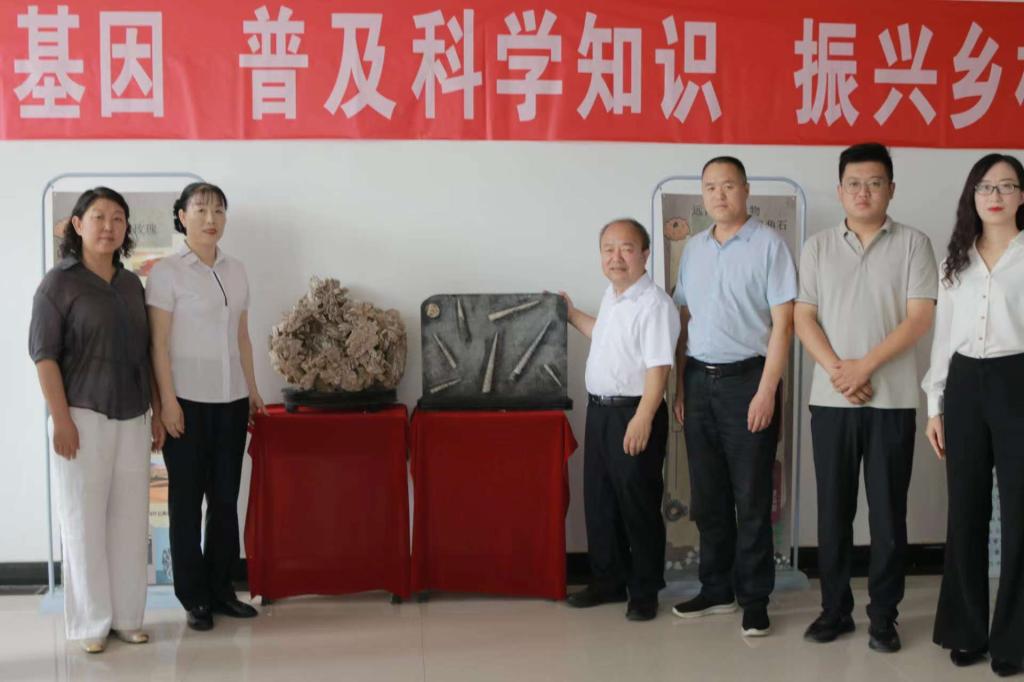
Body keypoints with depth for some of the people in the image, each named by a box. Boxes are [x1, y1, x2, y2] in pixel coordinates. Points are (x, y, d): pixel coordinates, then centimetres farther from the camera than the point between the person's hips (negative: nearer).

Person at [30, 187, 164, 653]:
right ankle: (91, 623, 11)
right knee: (85, 519, 0)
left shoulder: (132, 284, 11)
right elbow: (43, 352, -8)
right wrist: (61, 418, -14)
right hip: (85, 416, -5)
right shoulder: (59, 283, -4)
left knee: (130, 518, 6)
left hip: (133, 418, 5)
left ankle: (127, 616, 17)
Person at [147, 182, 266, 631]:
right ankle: (194, 598, 13)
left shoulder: (236, 270, 10)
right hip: (188, 400, -5)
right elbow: (159, 343, -8)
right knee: (187, 498, 4)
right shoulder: (167, 272, -5)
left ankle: (221, 589, 20)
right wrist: (168, 400, -14)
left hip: (231, 400, 5)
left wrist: (252, 389, 12)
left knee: (226, 497, 9)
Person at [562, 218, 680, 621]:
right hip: (599, 409, 9)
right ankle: (608, 581, 29)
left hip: (634, 413, -9)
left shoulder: (653, 304, -17)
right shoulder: (611, 296, 11)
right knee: (598, 499, 15)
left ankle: (645, 591, 16)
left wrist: (642, 420, -27)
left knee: (638, 504, 2)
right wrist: (572, 315, 35)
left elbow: (658, 368, -22)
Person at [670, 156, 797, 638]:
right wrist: (680, 388, 11)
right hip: (699, 380, 5)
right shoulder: (694, 248, 12)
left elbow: (782, 323, -8)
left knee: (751, 497, 2)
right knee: (708, 495, 11)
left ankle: (754, 597, 14)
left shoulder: (768, 245, -5)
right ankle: (716, 589, 24)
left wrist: (766, 390, -14)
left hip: (746, 379, -5)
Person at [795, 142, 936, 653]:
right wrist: (837, 371, -11)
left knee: (887, 512, 4)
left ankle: (883, 616, 14)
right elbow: (803, 318, 3)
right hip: (830, 399, 2)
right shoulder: (818, 247, 9)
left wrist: (866, 365, -14)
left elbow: (920, 317, -6)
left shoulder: (913, 244, 2)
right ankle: (834, 609, 18)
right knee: (833, 510, 7)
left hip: (892, 400, -2)